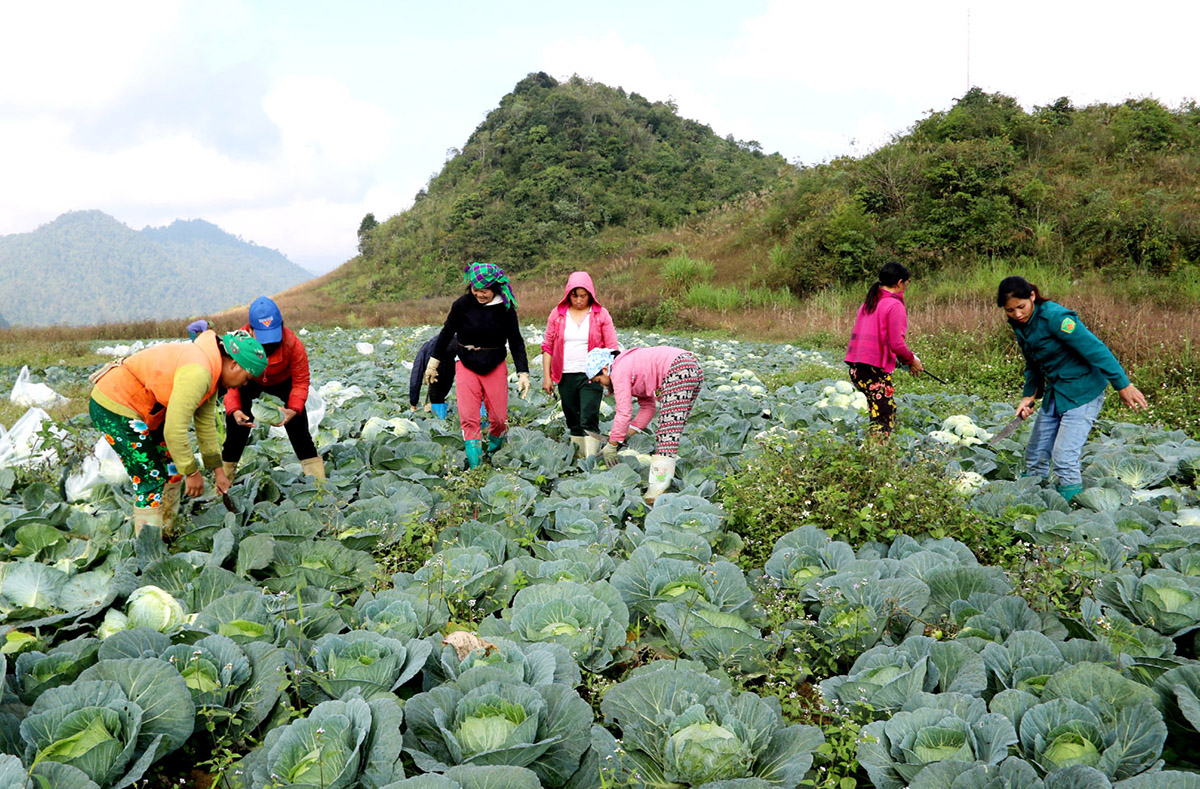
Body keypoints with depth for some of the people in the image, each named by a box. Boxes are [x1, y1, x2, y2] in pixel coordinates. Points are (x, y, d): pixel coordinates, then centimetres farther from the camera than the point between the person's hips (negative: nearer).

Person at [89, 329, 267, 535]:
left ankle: (167, 534, 24)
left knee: (172, 471, 13)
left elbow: (206, 424, 12)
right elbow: (174, 430, -28)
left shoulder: (210, 370, 4)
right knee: (151, 480, -6)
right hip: (113, 408, -10)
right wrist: (192, 472, -15)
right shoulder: (197, 373, -29)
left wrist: (218, 470, 15)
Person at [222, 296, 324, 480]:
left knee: (298, 428, -7)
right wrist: (234, 410, -43)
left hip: (282, 382, 0)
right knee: (235, 429, -5)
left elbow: (301, 382, -24)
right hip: (248, 383, 1)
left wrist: (293, 409, -40)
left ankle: (319, 481, -2)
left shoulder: (293, 343, -33)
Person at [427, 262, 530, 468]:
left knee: (499, 417, 2)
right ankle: (475, 465, -4)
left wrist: (523, 372, -9)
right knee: (468, 418, -8)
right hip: (466, 366, 0)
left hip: (495, 367, 0)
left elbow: (516, 342, -2)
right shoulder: (462, 304, -8)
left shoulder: (506, 308, -8)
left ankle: (494, 449, 30)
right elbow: (447, 333, 5)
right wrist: (434, 362, 11)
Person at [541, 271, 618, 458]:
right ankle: (577, 459, 20)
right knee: (573, 422, 10)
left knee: (589, 421, -12)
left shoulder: (601, 315, 1)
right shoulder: (557, 314, 6)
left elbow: (611, 349, 2)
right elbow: (548, 346, 9)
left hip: (591, 376, -3)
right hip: (566, 376, 3)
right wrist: (546, 376, 4)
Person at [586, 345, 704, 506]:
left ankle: (658, 488, -17)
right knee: (673, 429, 12)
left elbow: (624, 413, -6)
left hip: (679, 370, -11)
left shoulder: (619, 371, -3)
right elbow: (648, 407, 24)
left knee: (668, 432, -14)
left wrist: (612, 445, 3)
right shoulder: (630, 365, 26)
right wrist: (627, 434, 20)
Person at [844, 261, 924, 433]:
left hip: (856, 367, 8)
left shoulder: (868, 302, 15)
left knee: (890, 411, 19)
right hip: (875, 369, -8)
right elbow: (896, 343, -15)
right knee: (883, 420, -4)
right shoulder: (894, 305, -9)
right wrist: (911, 360, 5)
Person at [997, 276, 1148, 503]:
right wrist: (1029, 395, 6)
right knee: (1035, 455, 10)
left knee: (1064, 458, -14)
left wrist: (1123, 385, -21)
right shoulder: (1020, 324, 3)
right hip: (1055, 394, 8)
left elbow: (1095, 349, -22)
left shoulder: (1054, 316, -22)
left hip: (1082, 392, -8)